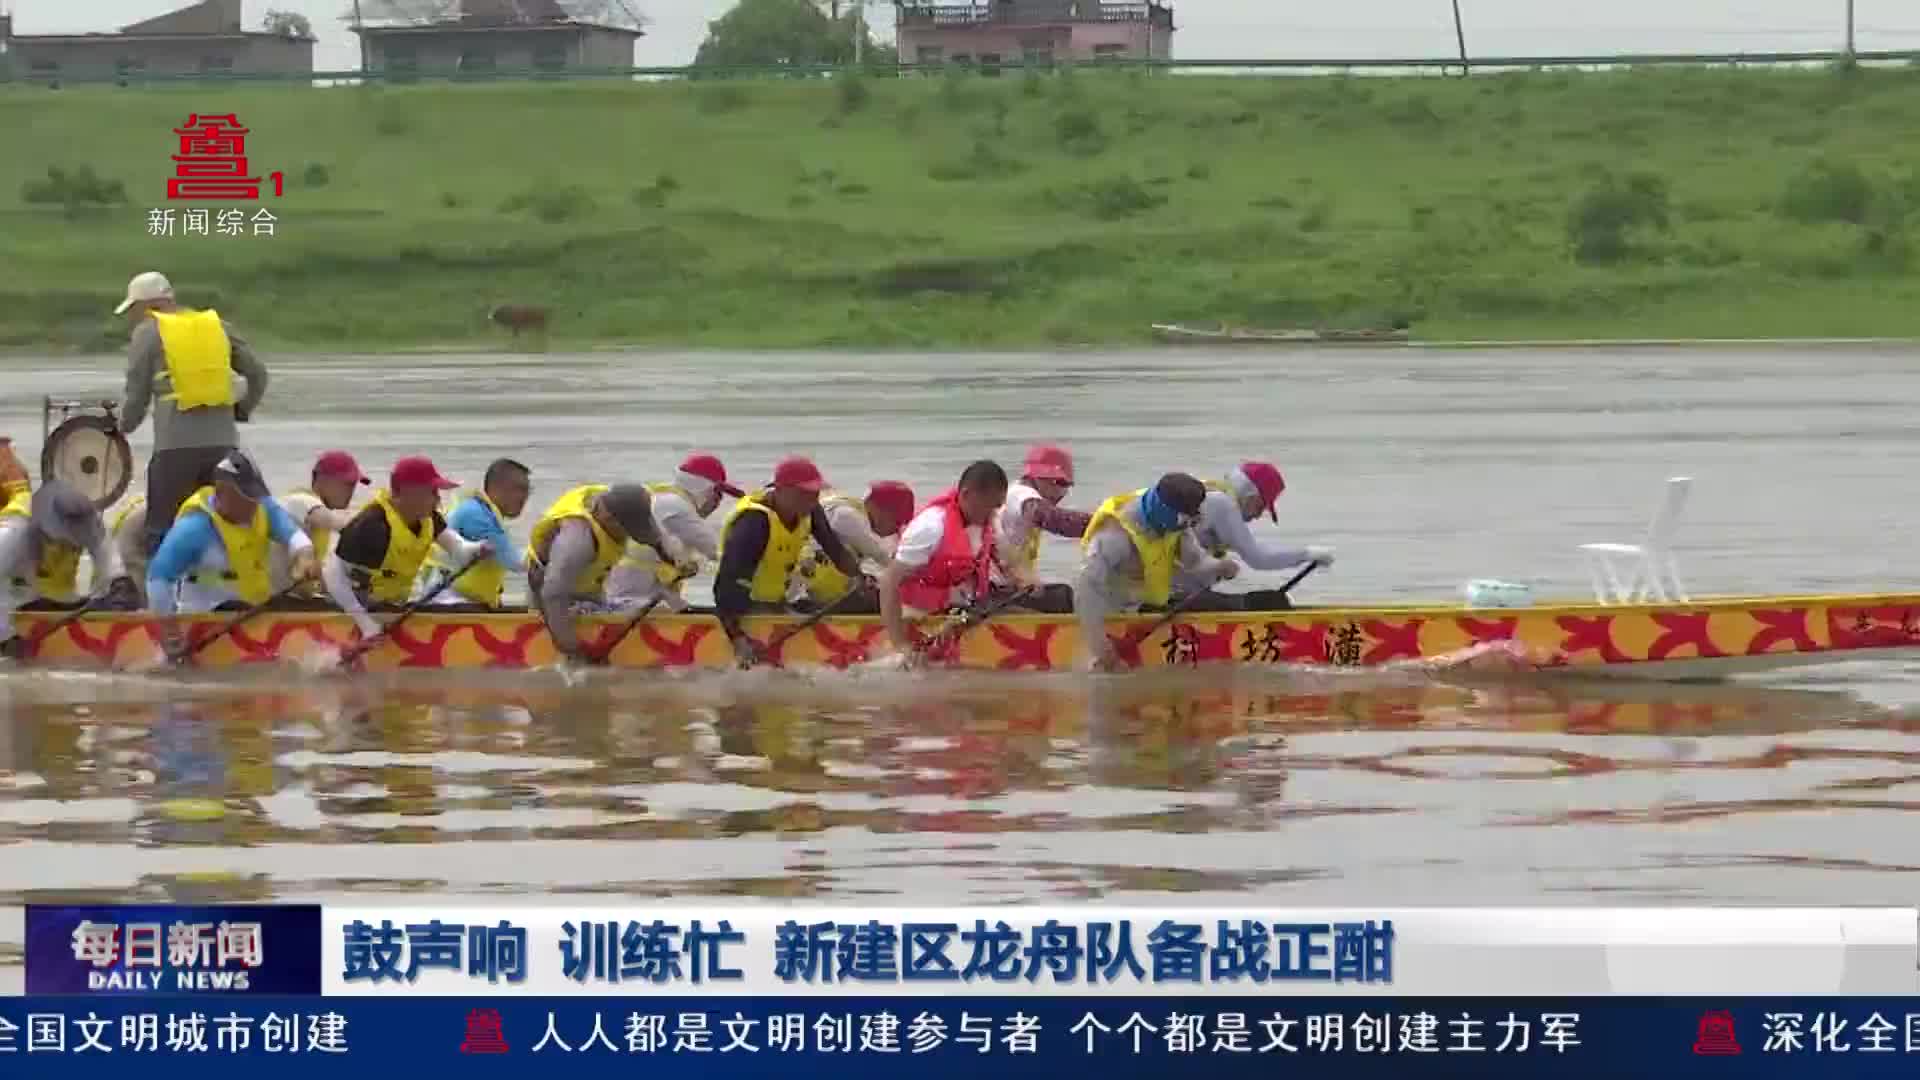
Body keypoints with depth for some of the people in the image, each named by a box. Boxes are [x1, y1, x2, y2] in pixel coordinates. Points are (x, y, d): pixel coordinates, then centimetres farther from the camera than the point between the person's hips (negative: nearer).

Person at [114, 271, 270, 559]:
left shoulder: (147, 332, 3)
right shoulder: (218, 326, 15)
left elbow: (137, 394, 4)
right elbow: (258, 373, 12)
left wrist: (123, 429, 20)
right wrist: (241, 410, 23)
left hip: (176, 447, -4)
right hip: (223, 443, 4)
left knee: (161, 531, 1)